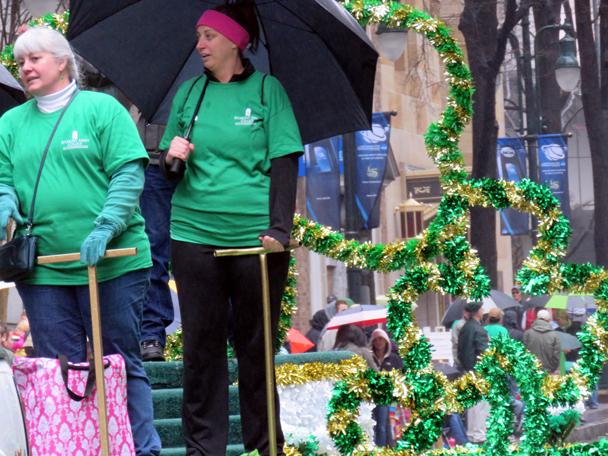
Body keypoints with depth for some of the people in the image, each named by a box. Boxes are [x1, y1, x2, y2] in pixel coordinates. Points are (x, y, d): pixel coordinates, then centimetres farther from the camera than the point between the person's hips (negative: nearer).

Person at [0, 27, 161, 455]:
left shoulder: (102, 108, 2)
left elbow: (128, 174, -5)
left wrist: (105, 227, -18)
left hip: (111, 265, -3)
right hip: (42, 271, 4)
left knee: (121, 364, 1)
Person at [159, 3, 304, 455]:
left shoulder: (267, 90, 3)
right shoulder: (189, 94, 12)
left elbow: (284, 163, -2)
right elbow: (167, 169, 17)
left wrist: (280, 229, -13)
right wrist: (171, 158, -7)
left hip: (254, 235, -3)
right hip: (195, 232, 3)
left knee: (257, 345, 4)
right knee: (202, 344, 3)